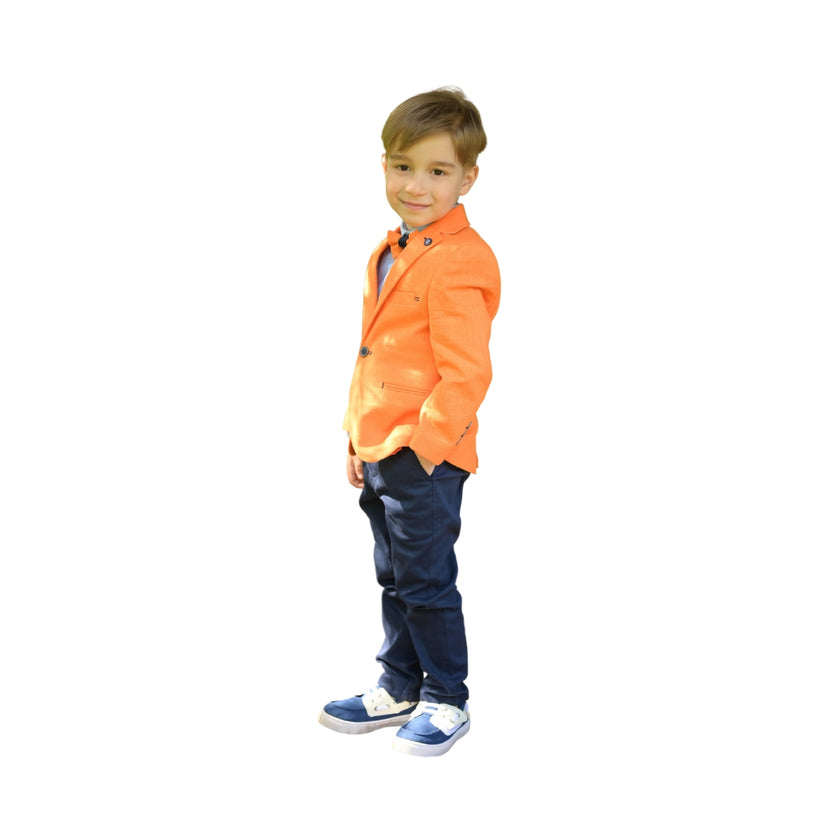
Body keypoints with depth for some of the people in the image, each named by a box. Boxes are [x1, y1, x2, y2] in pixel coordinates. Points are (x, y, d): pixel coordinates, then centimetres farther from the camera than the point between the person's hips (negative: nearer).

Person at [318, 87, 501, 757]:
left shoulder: (459, 262, -18)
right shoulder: (390, 252, 12)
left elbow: (466, 373, -21)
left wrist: (423, 446, -22)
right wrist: (361, 441, 19)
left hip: (426, 457, -9)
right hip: (381, 451, 9)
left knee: (427, 581, 2)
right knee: (395, 578, 19)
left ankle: (446, 702, 19)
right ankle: (400, 688, 33)